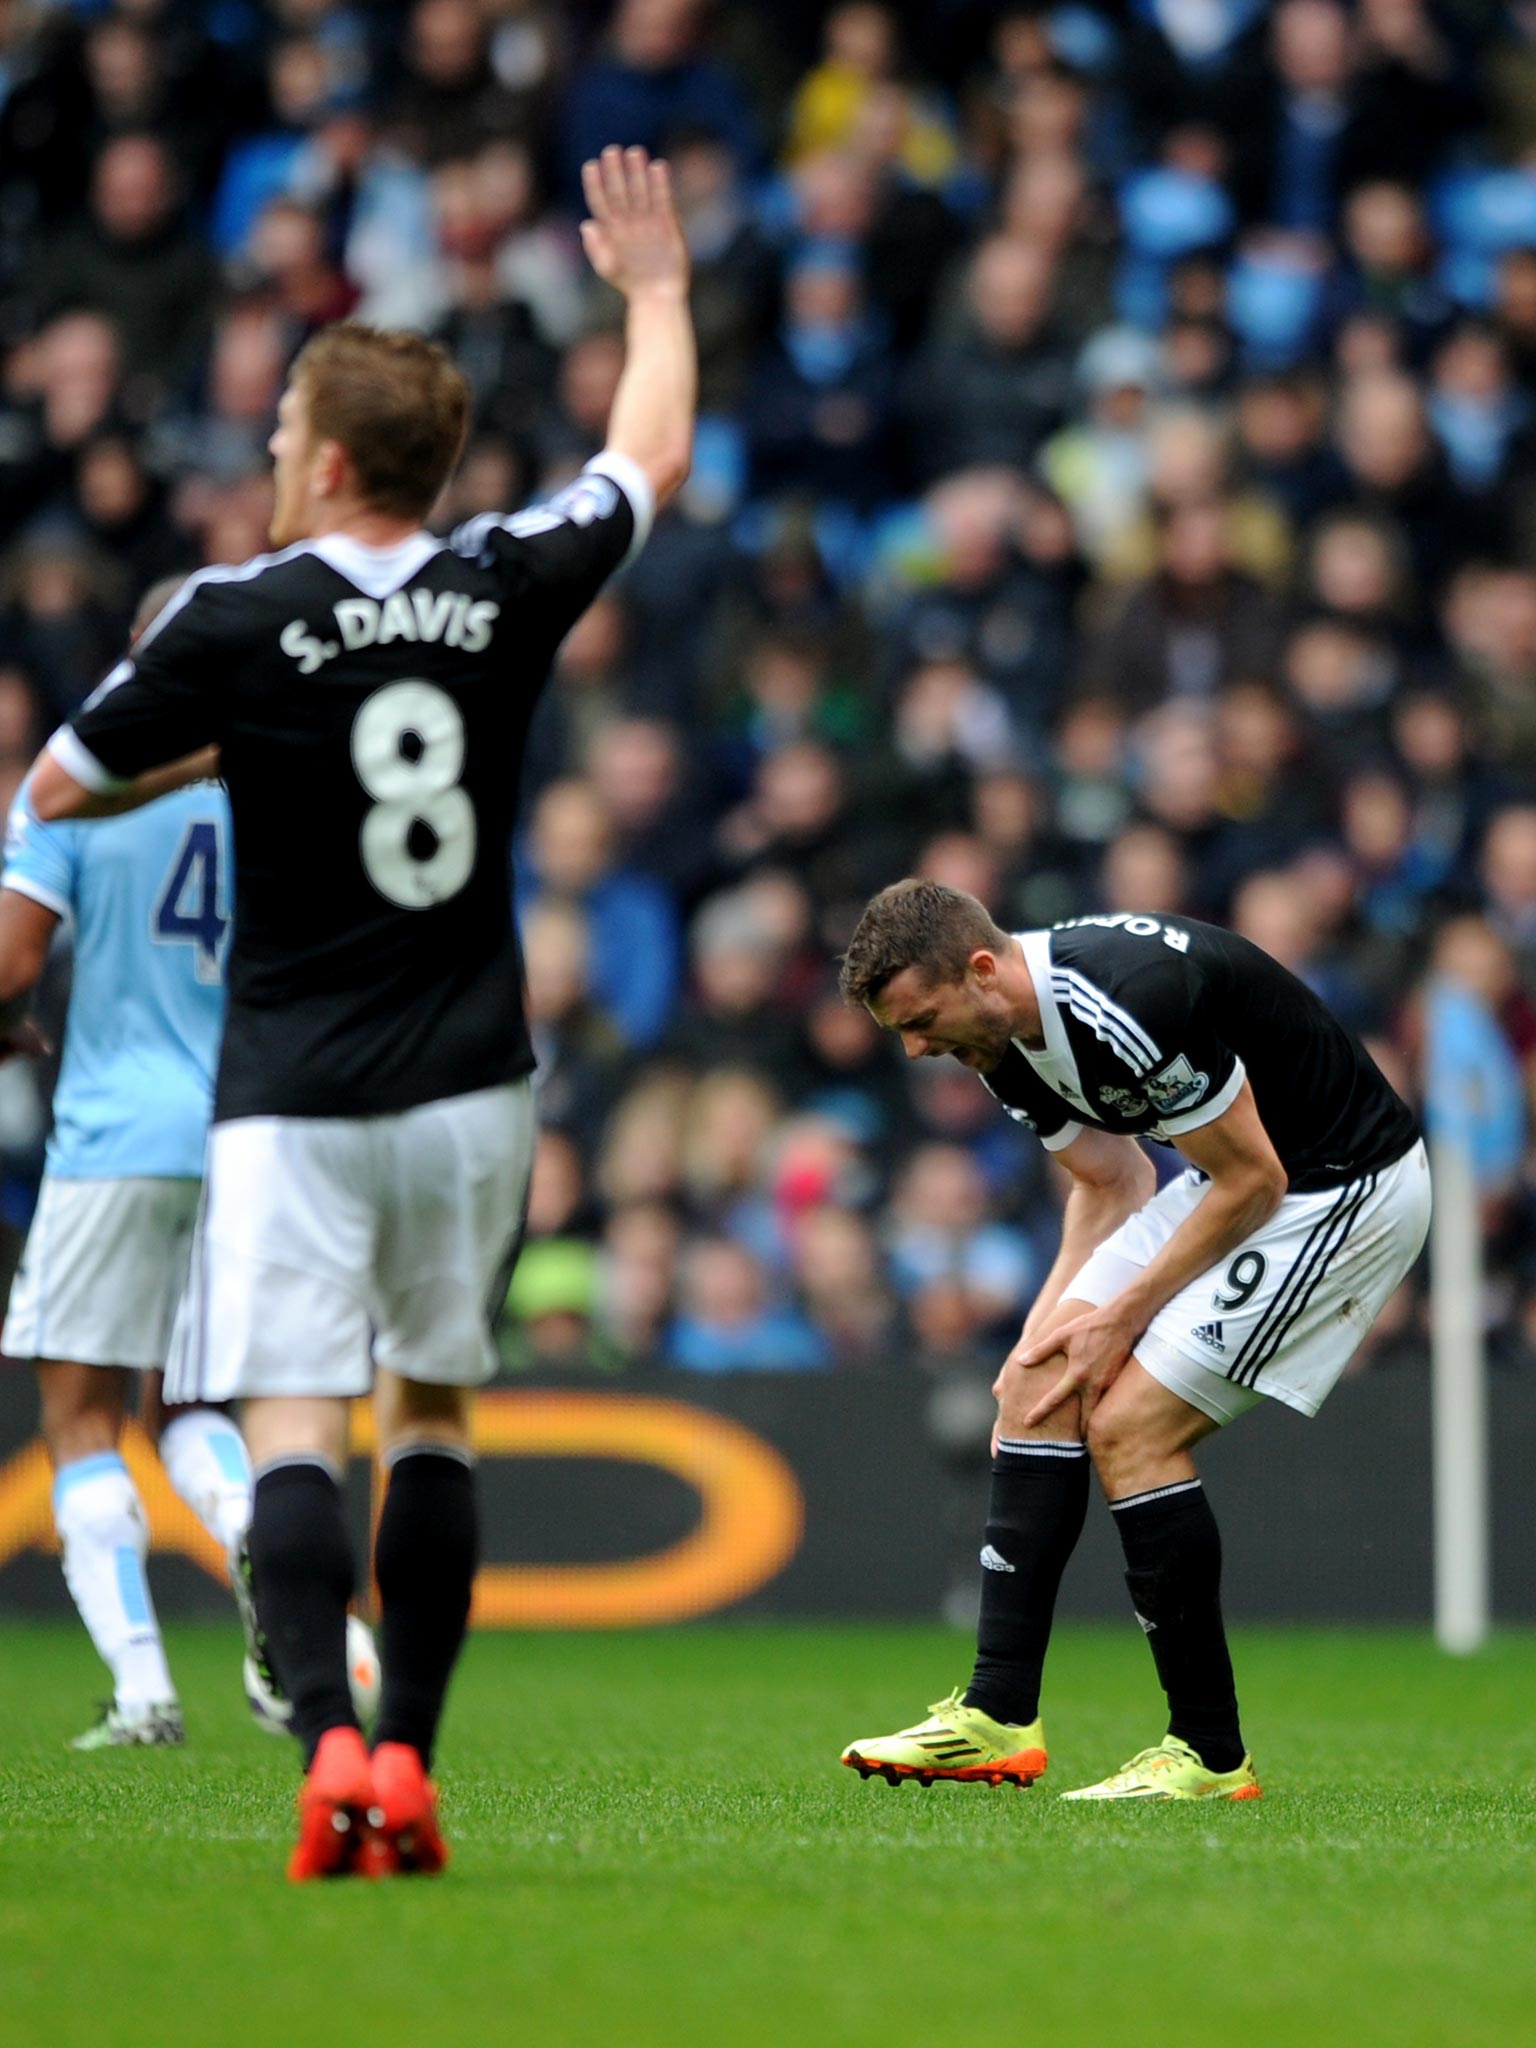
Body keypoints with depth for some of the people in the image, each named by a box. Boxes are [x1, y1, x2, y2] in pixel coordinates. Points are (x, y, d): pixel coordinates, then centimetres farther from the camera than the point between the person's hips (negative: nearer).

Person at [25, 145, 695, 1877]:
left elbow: (57, 790, 2)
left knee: (292, 1425, -9)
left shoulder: (237, 621, -11)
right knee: (432, 1412, 14)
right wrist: (655, 284, 34)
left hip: (296, 1098, -4)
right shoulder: (503, 590, -1)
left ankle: (330, 1749, -27)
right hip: (468, 1083, 4)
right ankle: (409, 1762, 11)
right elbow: (652, 456, 19)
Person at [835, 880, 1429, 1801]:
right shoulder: (1006, 1033, -1)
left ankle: (1211, 1755, -4)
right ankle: (999, 1717, 2)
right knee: (1040, 1389, 0)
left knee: (1129, 1426, -14)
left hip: (1342, 1189, -9)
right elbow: (1114, 1183, 13)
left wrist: (1123, 1318, -13)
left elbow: (1254, 1179, -21)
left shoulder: (1128, 1005, -31)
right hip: (1229, 1181, 9)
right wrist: (1050, 1327, 1)